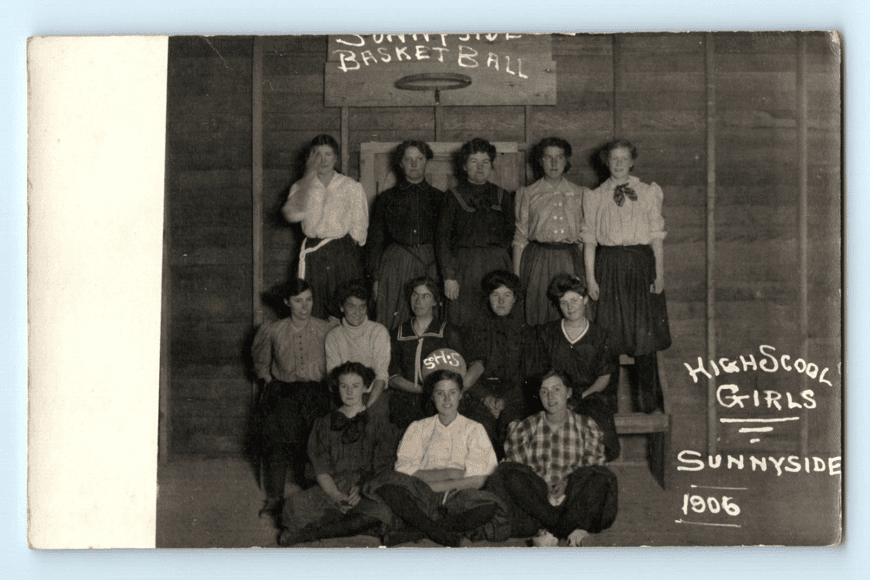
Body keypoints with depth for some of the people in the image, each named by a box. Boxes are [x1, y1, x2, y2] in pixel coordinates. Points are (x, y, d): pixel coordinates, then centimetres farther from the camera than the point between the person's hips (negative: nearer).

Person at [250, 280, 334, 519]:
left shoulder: (325, 330, 0)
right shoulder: (272, 331, 4)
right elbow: (260, 362, 21)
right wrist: (268, 381, 11)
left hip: (316, 394, -1)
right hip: (282, 392, 1)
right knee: (276, 442, -13)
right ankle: (274, 498, -2)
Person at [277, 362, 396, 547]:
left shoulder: (378, 424, 13)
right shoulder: (324, 424, 17)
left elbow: (383, 470, 4)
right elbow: (321, 470, 7)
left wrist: (361, 491, -16)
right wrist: (337, 496, -13)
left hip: (368, 492, -1)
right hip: (330, 489, 1)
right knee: (295, 504, -30)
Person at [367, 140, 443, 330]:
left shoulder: (438, 198, 14)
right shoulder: (386, 198, 13)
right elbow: (375, 240, 12)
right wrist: (375, 278, 3)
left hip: (429, 264, 0)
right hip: (394, 263, 0)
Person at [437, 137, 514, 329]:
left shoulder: (502, 197, 12)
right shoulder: (454, 197, 4)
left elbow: (510, 234, 20)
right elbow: (443, 239, 1)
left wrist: (496, 254, 5)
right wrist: (448, 276, -7)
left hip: (497, 265, 2)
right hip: (463, 267, -2)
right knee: (462, 325, -6)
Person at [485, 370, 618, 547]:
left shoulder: (587, 427, 12)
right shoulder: (524, 428, 11)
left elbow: (594, 465, 6)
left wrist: (568, 483, -13)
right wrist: (543, 488, -14)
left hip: (572, 497, 0)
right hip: (534, 497, 0)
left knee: (604, 478, -28)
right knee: (506, 473, -29)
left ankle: (547, 530, -28)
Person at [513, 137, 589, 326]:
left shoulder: (581, 194, 12)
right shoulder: (527, 194, 9)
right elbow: (520, 237, 7)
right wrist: (516, 277, 1)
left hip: (570, 261, 1)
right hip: (537, 261, -1)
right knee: (537, 317, -5)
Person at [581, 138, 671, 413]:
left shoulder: (648, 193, 9)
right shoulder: (594, 198, 9)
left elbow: (657, 236, 6)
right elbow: (589, 240, 7)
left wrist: (660, 274, -2)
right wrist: (590, 278, 0)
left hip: (641, 265, 0)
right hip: (609, 266, 0)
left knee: (645, 333, -4)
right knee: (610, 334, 0)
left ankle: (649, 401, 3)